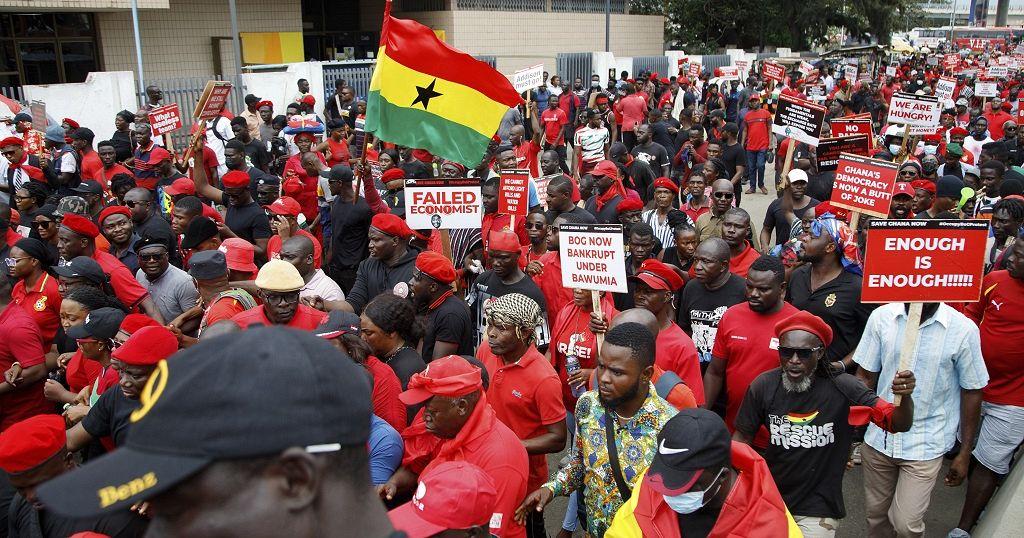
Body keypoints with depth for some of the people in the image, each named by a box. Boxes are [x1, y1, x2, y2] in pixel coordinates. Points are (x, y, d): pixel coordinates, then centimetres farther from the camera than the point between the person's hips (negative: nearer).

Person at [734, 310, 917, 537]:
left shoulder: (843, 388, -18)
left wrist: (905, 397, -36)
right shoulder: (763, 386, -14)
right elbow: (742, 437, -3)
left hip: (818, 510, -2)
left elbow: (899, 424, -15)